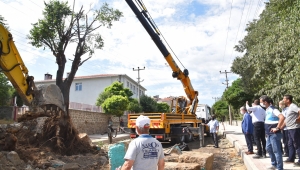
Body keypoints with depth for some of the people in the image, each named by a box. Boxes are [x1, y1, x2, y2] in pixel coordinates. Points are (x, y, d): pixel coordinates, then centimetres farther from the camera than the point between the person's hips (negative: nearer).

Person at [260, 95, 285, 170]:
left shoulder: (273, 109, -18)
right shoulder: (267, 110, 11)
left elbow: (282, 117, -31)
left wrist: (277, 128, -25)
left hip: (274, 134, -10)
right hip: (269, 134, 10)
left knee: (276, 151, -2)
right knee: (268, 148, 18)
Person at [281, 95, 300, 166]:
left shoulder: (293, 106, -14)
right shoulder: (289, 108, 15)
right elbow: (287, 119, 19)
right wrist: (281, 127, 17)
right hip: (290, 129, 10)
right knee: (290, 144, 16)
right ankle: (291, 158, 25)